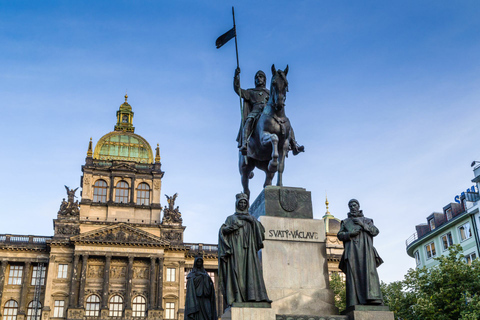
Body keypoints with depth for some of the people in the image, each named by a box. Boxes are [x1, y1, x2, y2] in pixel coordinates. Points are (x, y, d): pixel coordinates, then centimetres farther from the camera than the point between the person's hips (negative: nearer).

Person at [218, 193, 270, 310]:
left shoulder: (251, 218, 22)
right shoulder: (231, 218, 17)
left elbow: (261, 230, 6)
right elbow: (223, 230, 3)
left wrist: (252, 220, -7)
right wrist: (234, 226, -12)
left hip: (248, 249, 2)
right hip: (235, 249, -2)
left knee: (251, 270, -12)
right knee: (237, 271, -13)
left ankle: (251, 296, -19)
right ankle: (237, 297, -19)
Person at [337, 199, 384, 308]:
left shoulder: (367, 220, 26)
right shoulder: (345, 222, 27)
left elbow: (375, 231, 12)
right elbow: (339, 235, 14)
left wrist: (363, 224, -2)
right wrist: (350, 234, -6)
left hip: (365, 249, 0)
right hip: (352, 250, 0)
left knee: (368, 271, -19)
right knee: (353, 274, -14)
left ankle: (373, 299, -31)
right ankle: (354, 304, -23)